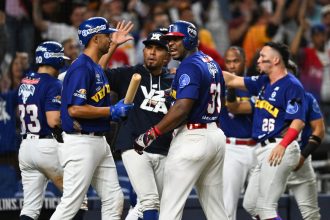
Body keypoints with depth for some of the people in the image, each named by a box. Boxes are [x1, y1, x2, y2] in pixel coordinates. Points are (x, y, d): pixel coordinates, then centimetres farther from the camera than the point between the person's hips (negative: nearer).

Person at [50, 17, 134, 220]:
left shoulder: (96, 67, 15)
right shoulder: (81, 68, -15)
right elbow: (74, 109, -23)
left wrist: (114, 45, 36)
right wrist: (112, 111, -17)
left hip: (99, 141, 10)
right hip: (81, 143, -10)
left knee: (114, 200, 7)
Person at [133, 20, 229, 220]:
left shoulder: (189, 66, -13)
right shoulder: (212, 63, 15)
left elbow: (182, 109, -23)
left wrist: (151, 134, -21)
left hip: (192, 138, -10)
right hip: (216, 135, 10)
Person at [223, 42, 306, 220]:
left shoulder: (292, 86, -10)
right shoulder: (263, 82, 16)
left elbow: (298, 122, -18)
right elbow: (232, 80, 23)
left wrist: (282, 145, -31)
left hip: (280, 150, -10)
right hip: (264, 149, 10)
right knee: (250, 205, 12)